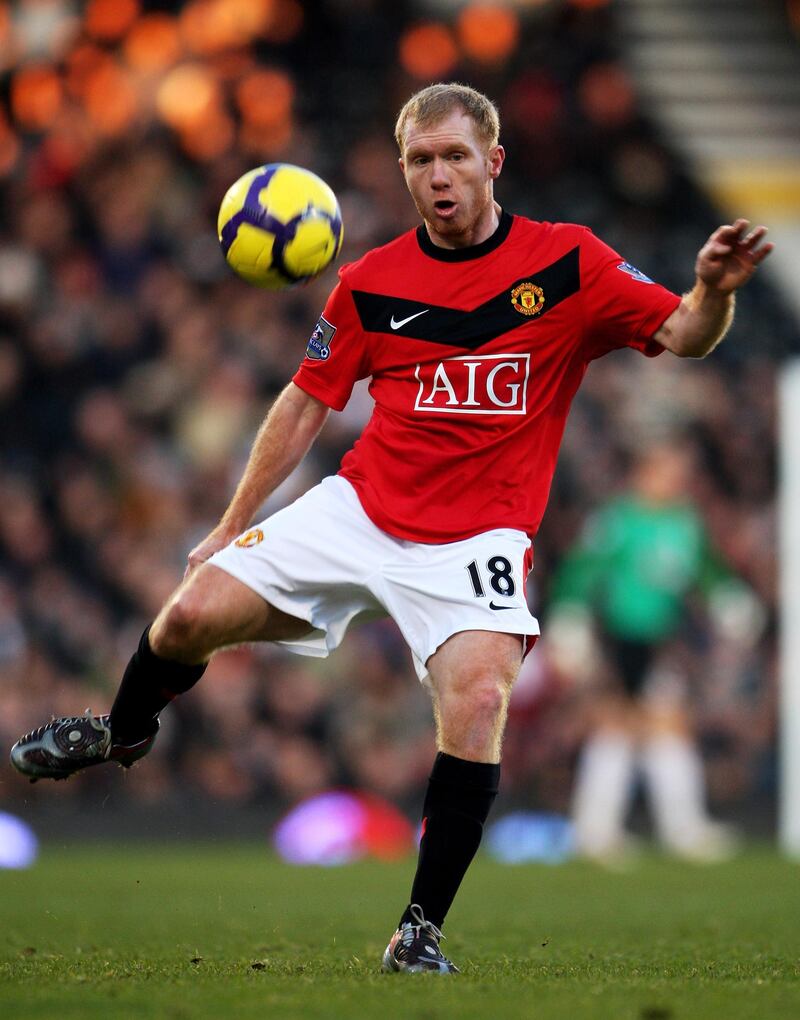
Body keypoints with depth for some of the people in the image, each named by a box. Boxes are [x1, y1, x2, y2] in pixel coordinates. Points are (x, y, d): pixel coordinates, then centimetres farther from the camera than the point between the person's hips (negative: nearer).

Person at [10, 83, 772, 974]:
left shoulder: (569, 263, -6)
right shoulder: (371, 282, 2)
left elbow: (683, 337, -11)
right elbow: (306, 402, 11)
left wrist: (712, 291, -35)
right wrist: (231, 526, 11)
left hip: (477, 536, -3)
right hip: (361, 507, 3)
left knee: (478, 705, -26)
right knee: (189, 616, -5)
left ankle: (422, 931, -14)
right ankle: (123, 733, 31)